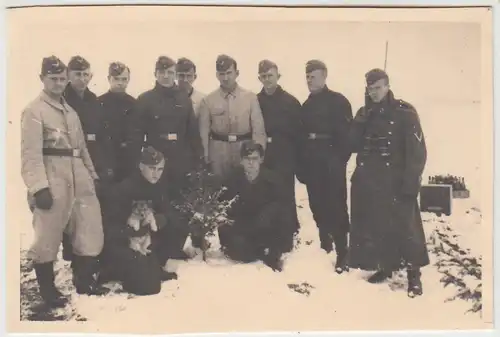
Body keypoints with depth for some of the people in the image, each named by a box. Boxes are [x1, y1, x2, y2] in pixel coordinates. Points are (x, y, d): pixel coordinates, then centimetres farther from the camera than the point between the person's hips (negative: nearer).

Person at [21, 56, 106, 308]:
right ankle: (47, 289, 15)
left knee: (91, 228, 8)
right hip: (51, 178, -7)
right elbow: (31, 153, -12)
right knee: (48, 235, 0)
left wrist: (92, 175, 19)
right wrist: (39, 186, -20)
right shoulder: (34, 110, -4)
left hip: (78, 176, 8)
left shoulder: (71, 111, 20)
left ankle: (83, 280, 24)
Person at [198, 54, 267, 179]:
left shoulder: (250, 97, -1)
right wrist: (205, 158, 1)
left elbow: (258, 129, -2)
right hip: (218, 153, 0)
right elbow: (204, 132, 3)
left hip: (245, 152, 0)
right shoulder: (208, 101, 0)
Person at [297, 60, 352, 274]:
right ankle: (325, 244, 24)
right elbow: (301, 136, 14)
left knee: (336, 206, -7)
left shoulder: (338, 101, -3)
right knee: (317, 206, 9)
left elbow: (346, 133, -10)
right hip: (311, 164, 6)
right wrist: (301, 165, 9)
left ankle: (342, 253, -2)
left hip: (331, 163, -6)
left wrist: (339, 160, -16)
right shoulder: (306, 106, 16)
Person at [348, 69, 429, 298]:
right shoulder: (364, 114, 11)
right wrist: (361, 122, -10)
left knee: (404, 227, -7)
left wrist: (411, 182, -16)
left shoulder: (404, 112, -6)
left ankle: (414, 274, 5)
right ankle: (385, 267, 24)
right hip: (368, 182, 5)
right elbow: (354, 145, 5)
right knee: (375, 226, 9)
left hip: (395, 182, -5)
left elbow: (417, 150, -9)